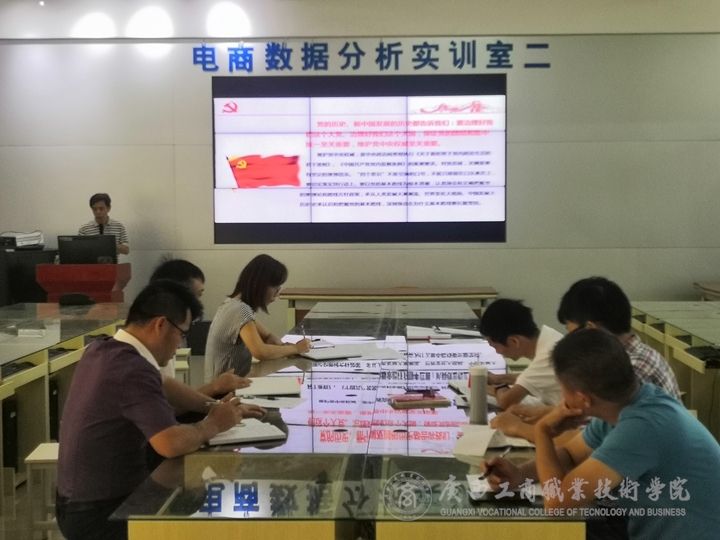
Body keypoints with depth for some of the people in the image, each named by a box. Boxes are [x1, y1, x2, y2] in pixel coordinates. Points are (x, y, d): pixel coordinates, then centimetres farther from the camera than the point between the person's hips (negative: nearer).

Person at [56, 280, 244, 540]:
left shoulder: (101, 350, 3)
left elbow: (161, 390, 17)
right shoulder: (133, 369, -25)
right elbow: (171, 443, -33)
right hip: (100, 514, -9)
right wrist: (213, 424, -15)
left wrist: (211, 407, 6)